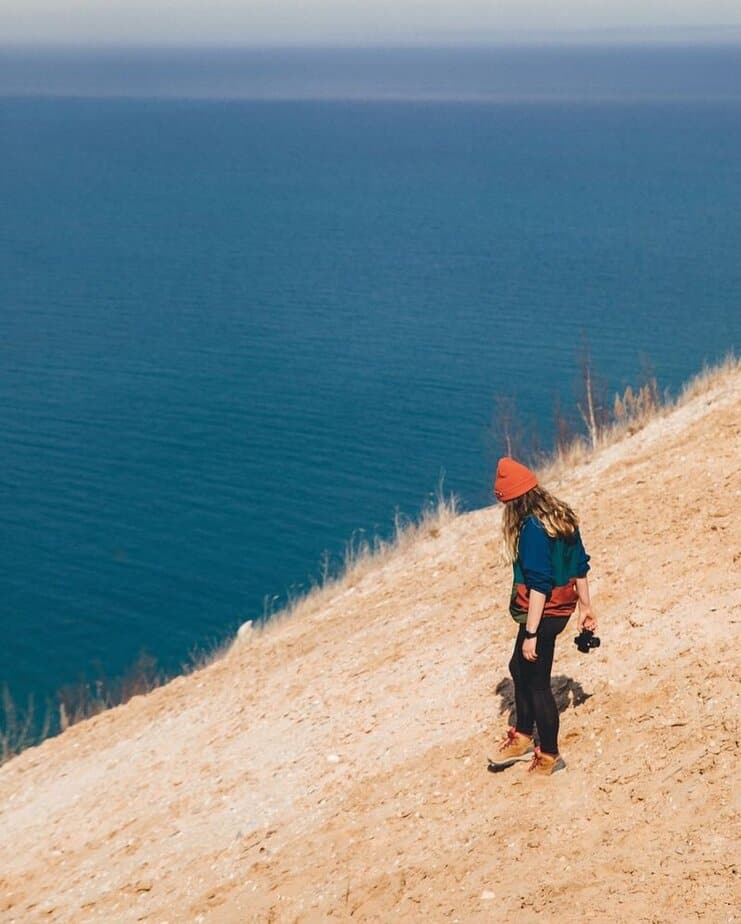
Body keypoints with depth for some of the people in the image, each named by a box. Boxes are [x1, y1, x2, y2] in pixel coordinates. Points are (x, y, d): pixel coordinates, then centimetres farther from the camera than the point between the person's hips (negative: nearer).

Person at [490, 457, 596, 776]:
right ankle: (522, 738, 36)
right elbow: (580, 566, 10)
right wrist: (585, 608, 19)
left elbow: (539, 584, -25)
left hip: (543, 612, -9)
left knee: (537, 682, 5)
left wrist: (531, 633, -23)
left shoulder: (532, 527, -23)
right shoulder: (562, 516, 4)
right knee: (519, 668, 24)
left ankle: (549, 756, 19)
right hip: (562, 607, 9)